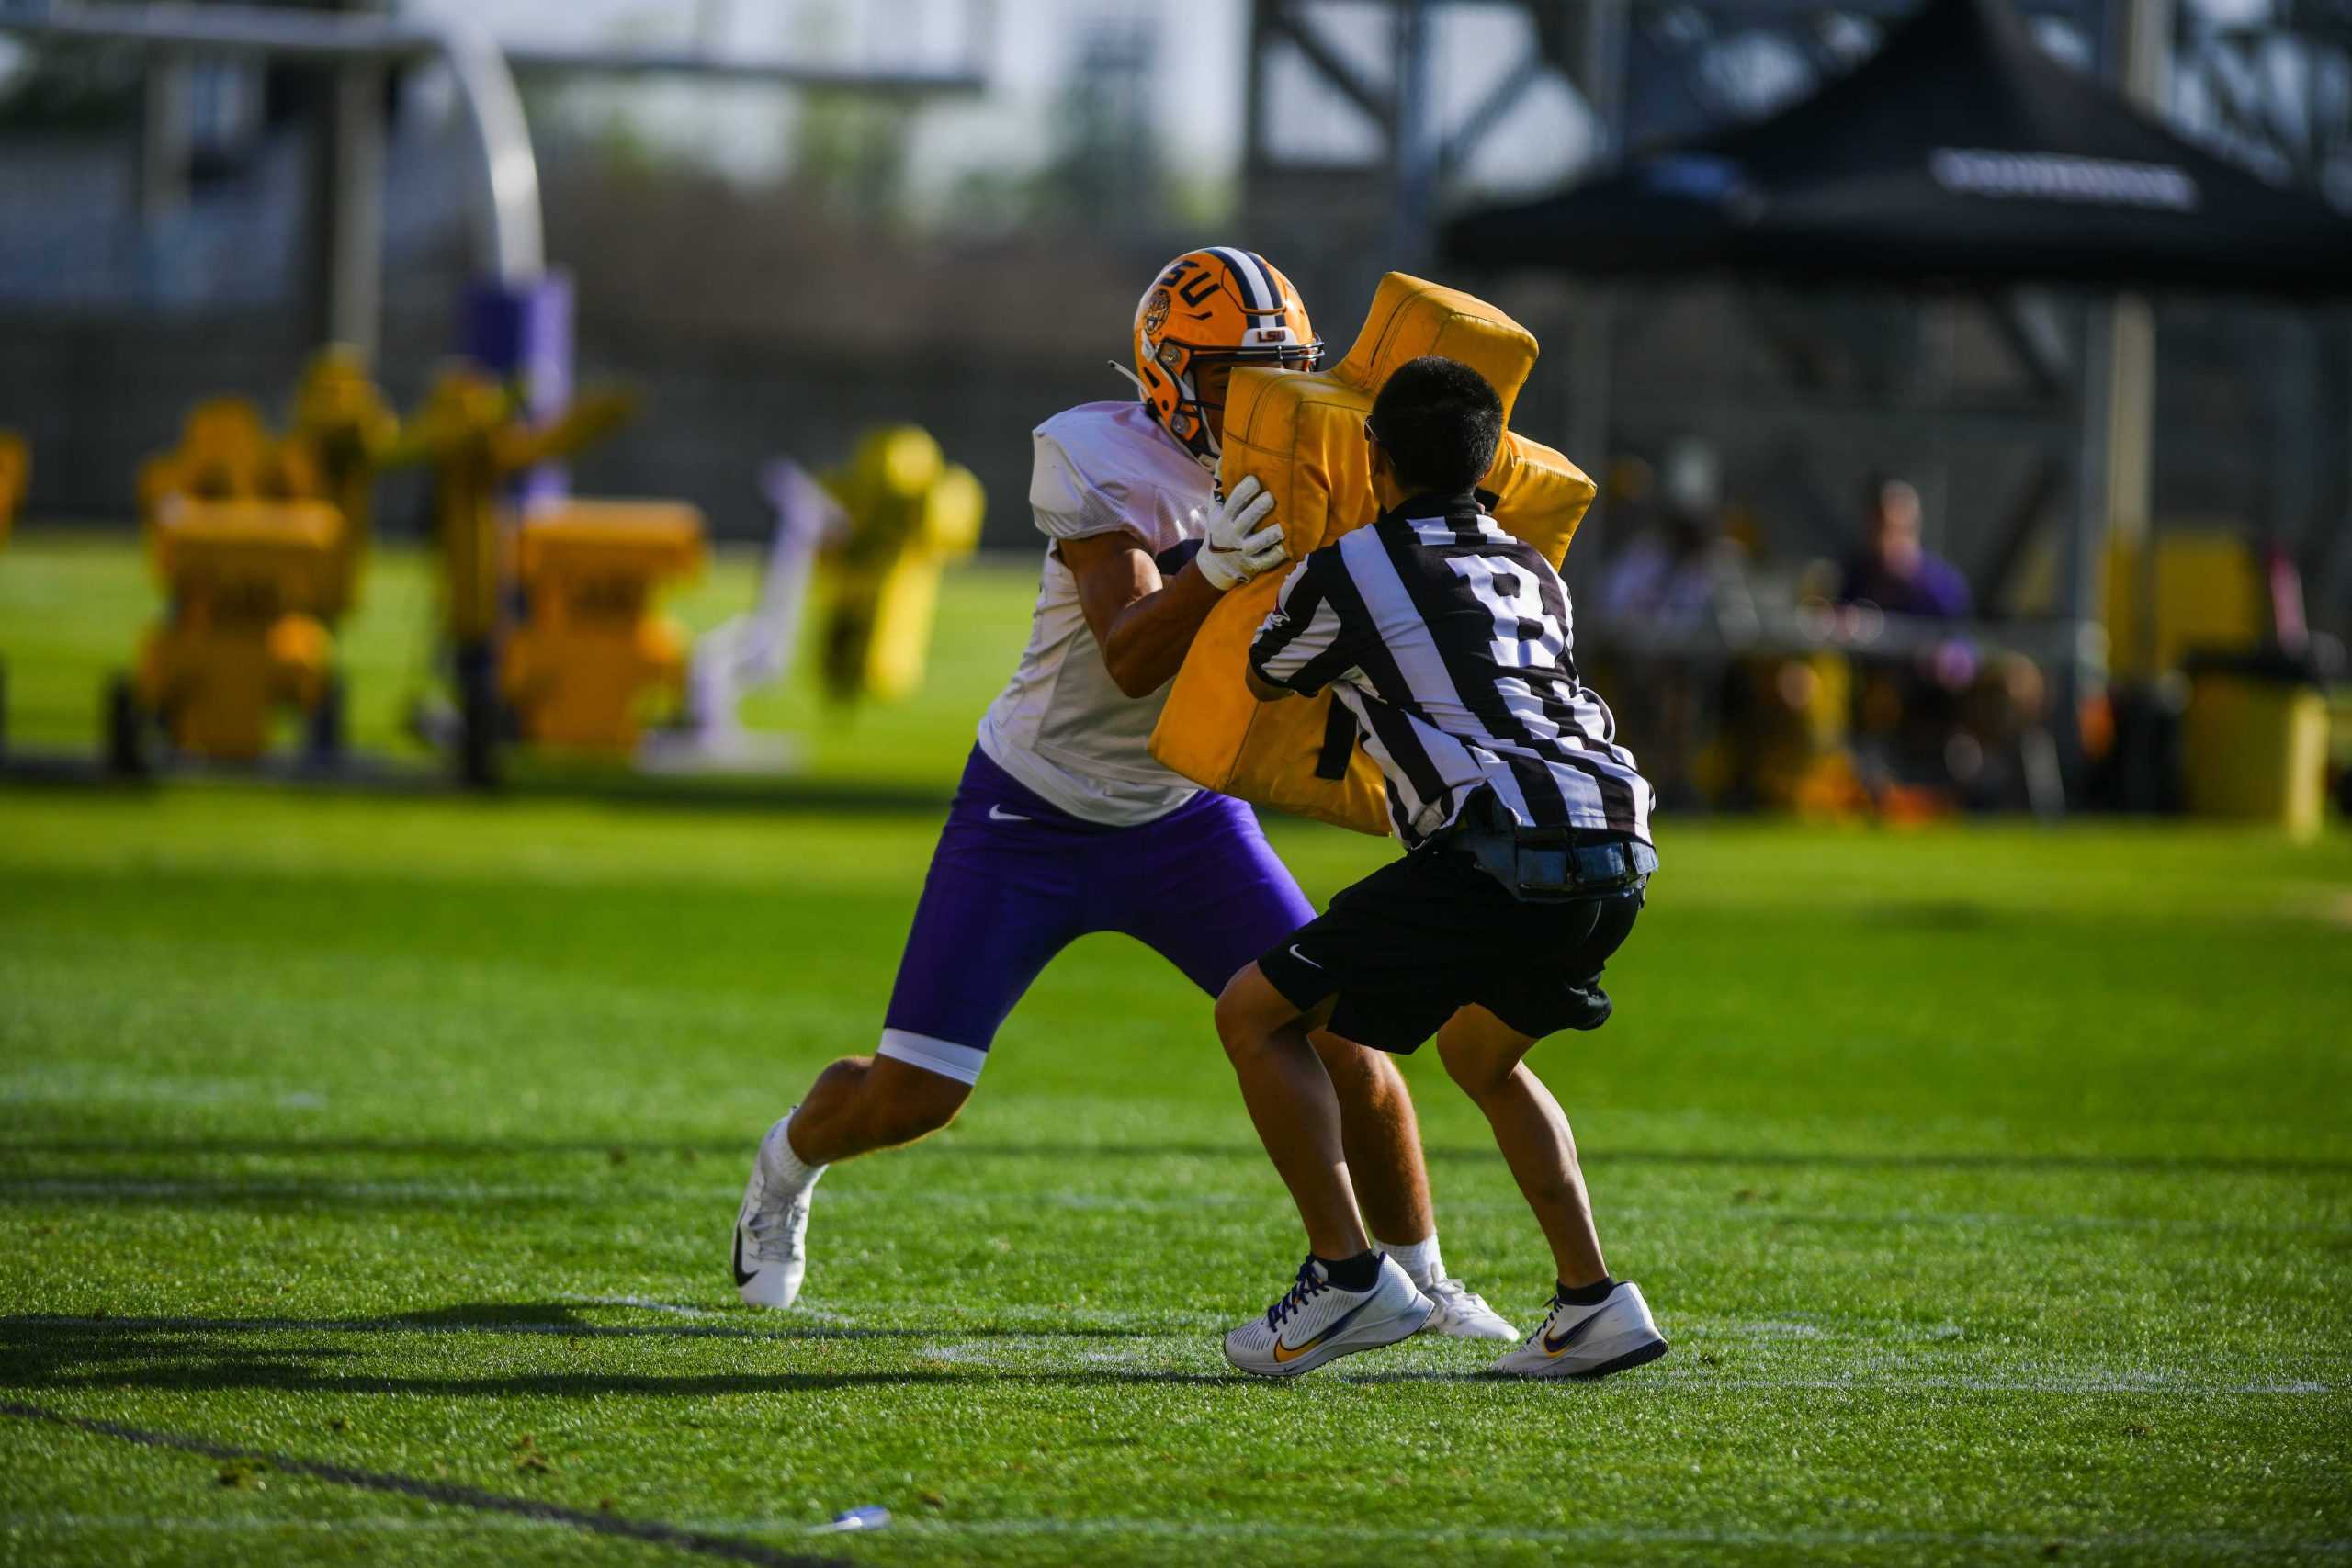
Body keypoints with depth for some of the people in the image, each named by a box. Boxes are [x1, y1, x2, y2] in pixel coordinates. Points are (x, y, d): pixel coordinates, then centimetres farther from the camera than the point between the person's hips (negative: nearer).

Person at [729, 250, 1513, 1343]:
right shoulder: (1099, 462, -21)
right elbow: (1130, 659, -30)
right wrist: (1215, 565, -47)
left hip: (1185, 820, 4)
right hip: (1032, 814, -4)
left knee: (1343, 1048, -8)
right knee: (910, 1099, -4)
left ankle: (1422, 1279, 13)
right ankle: (787, 1164, 31)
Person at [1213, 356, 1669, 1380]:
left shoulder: (1344, 573, 5)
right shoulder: (1532, 574, 23)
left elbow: (1264, 680, 26)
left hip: (1501, 853, -7)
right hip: (1619, 854, 7)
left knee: (1257, 1016, 7)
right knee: (1480, 1052, 32)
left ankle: (1349, 1276, -1)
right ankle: (1593, 1303, 21)